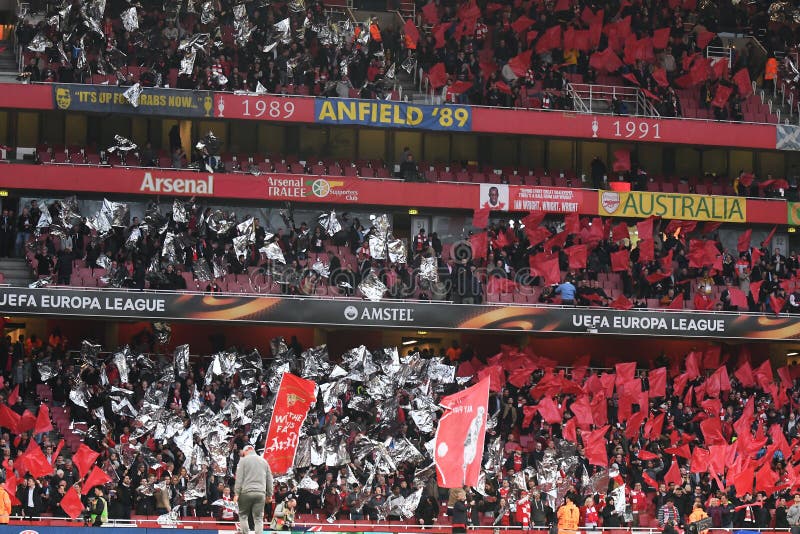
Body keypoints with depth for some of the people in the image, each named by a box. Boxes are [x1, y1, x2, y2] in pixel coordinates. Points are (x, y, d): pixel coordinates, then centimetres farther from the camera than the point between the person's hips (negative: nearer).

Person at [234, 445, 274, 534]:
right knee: (258, 518, 2)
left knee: (243, 515, 10)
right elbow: (269, 479, 17)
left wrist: (236, 493, -5)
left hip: (246, 492, -3)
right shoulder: (264, 461, 16)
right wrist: (269, 494, 21)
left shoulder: (243, 460, 4)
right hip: (260, 493, 3)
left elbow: (239, 478, -4)